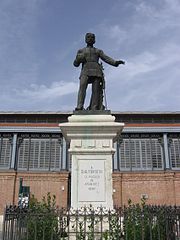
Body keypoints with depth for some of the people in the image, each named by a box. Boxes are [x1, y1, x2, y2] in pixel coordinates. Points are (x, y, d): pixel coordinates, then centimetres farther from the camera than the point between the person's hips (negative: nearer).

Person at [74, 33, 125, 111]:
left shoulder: (98, 51, 27)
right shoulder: (81, 51, 26)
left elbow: (106, 58, 13)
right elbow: (75, 64, 19)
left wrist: (116, 62, -5)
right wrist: (79, 59, -4)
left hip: (96, 71, 2)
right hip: (86, 71, -1)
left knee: (96, 90, -14)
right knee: (82, 87, -25)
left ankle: (93, 109, -22)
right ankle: (79, 107, -37)